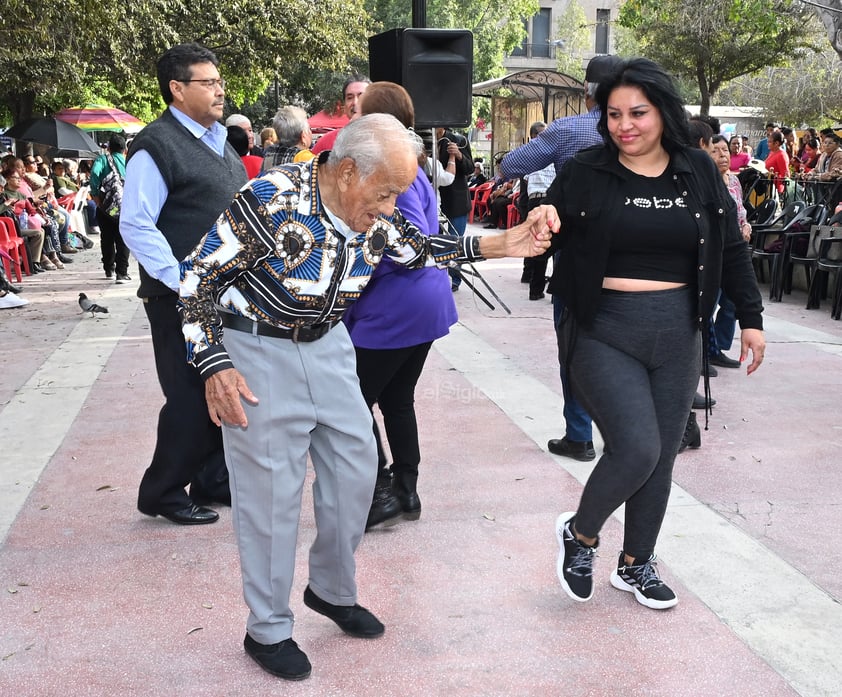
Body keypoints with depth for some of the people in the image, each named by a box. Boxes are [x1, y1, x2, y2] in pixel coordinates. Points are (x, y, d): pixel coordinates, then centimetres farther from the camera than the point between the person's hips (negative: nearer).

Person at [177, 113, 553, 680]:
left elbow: (419, 248, 12)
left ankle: (334, 591, 34)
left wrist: (499, 245, -1)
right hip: (257, 351, -6)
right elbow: (198, 276, -18)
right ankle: (268, 630, 17)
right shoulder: (272, 201, -26)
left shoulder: (378, 216, -8)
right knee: (272, 489, -1)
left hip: (327, 344, 6)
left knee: (355, 468, 11)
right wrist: (214, 365, -23)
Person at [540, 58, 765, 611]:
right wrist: (542, 222, -25)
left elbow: (731, 249, 10)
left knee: (662, 456, 10)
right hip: (605, 334, -3)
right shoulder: (586, 173, -4)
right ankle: (580, 533, 15)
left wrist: (751, 318, 10)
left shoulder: (698, 171, 3)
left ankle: (636, 564, 31)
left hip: (677, 336, 4)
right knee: (636, 448, -15)